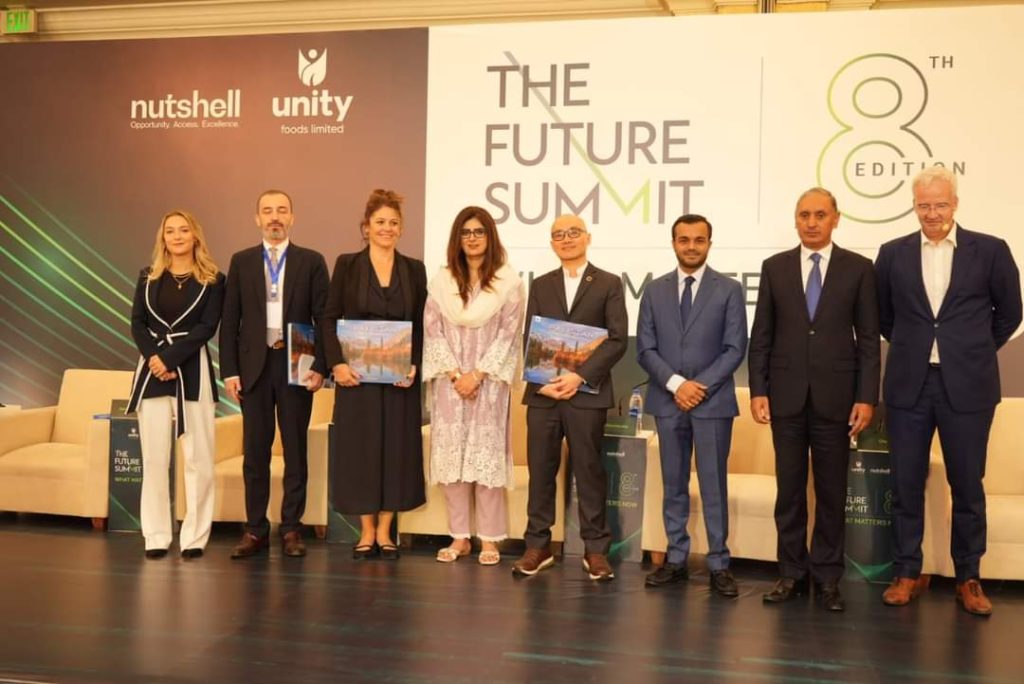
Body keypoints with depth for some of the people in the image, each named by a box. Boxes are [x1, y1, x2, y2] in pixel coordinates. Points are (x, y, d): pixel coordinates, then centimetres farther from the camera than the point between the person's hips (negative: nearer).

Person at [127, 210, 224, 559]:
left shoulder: (213, 280, 4)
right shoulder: (148, 277, 13)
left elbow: (207, 327, -6)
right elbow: (137, 323, 7)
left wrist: (170, 357, -14)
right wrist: (153, 357, -10)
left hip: (192, 370, -2)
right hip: (153, 370, 2)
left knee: (199, 457, -4)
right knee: (154, 457, 2)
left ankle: (194, 537, 3)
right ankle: (156, 537, 8)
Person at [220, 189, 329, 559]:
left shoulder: (312, 261, 3)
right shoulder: (241, 262, 8)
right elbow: (229, 321, 6)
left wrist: (319, 366, -9)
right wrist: (229, 370, -1)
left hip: (296, 365, -1)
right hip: (254, 366, 1)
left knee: (295, 450, 5)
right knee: (255, 452, 6)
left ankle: (291, 529, 15)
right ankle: (255, 530, 15)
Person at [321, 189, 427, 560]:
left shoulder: (414, 270, 7)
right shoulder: (347, 265, 4)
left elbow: (421, 325, 5)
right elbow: (329, 319, 1)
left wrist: (414, 365, -9)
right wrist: (336, 363, -11)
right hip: (356, 374, -1)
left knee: (397, 448, 4)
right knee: (360, 447, 3)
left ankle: (384, 531, 16)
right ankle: (366, 531, 15)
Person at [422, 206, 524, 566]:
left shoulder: (508, 281, -1)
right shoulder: (441, 281, 7)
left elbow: (508, 335, -5)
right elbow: (432, 331, 2)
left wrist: (477, 375, -12)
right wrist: (455, 374, -8)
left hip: (489, 381, -2)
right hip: (450, 381, 3)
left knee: (487, 455, -1)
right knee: (452, 455, 4)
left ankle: (489, 538, 8)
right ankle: (459, 536, 14)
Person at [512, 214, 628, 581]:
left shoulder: (609, 284, 5)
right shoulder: (540, 286, 15)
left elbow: (617, 339, -4)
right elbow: (529, 340, 9)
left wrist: (580, 376, -15)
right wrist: (541, 381, -8)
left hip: (587, 392, -3)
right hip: (542, 392, 3)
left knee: (589, 471, 2)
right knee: (540, 470, 5)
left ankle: (595, 549, 12)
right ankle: (538, 545, 15)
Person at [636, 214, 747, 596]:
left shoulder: (729, 290, 2)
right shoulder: (654, 291, 8)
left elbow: (735, 349, -3)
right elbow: (645, 349, 3)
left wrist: (701, 387, -13)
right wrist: (675, 383, -11)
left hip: (713, 401, -2)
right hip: (667, 401, 2)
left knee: (713, 485, 1)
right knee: (674, 485, 9)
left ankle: (719, 565, 9)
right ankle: (676, 560, 18)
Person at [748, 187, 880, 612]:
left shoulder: (859, 268, 3)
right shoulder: (774, 267, 7)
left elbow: (869, 339, 1)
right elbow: (761, 335, 6)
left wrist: (867, 397, -6)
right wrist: (758, 390, -1)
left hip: (835, 396, -1)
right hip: (787, 396, 1)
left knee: (832, 492, 6)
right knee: (789, 489, 6)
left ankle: (827, 578, 16)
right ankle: (792, 573, 16)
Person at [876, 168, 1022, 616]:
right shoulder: (893, 254, 4)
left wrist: (975, 353, 12)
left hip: (966, 386, -1)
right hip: (909, 384, 1)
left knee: (967, 486, 7)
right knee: (905, 484, 6)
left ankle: (968, 579, 21)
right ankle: (907, 573, 19)